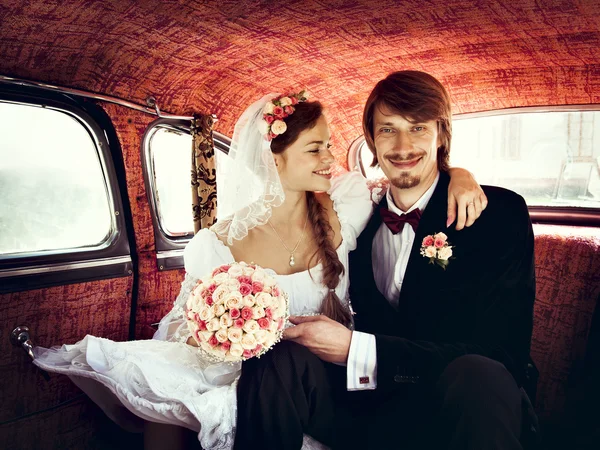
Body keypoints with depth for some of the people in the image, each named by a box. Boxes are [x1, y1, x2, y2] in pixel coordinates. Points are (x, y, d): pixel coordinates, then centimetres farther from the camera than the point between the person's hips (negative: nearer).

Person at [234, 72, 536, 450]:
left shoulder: (500, 214, -7)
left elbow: (501, 357, -16)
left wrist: (356, 350, -23)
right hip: (369, 411, 3)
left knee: (477, 375, -36)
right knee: (282, 357, -23)